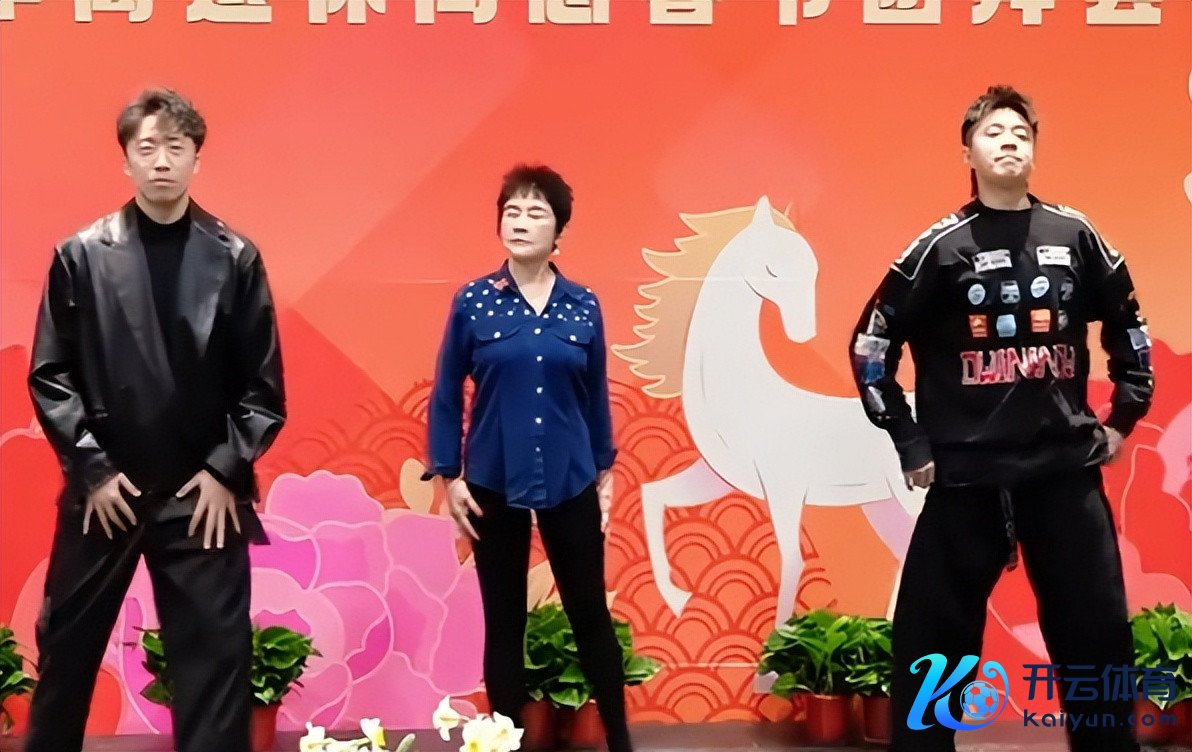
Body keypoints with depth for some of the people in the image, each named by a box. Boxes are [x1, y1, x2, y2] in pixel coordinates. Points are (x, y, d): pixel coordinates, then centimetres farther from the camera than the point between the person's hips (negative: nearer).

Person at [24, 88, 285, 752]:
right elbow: (50, 376, 0)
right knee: (67, 650, 13)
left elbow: (263, 385, 1)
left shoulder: (235, 258, 0)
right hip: (102, 491, 1)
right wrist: (91, 467, -6)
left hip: (204, 495, 0)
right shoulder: (81, 255, 0)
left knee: (217, 657, 4)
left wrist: (226, 471, -6)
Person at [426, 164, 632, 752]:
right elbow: (446, 395, 1)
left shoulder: (583, 306, 1)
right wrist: (449, 477, -3)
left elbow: (595, 395, 9)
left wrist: (605, 472, 11)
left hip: (571, 481, 1)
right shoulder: (473, 302, -3)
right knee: (504, 622, 7)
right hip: (494, 483, -1)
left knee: (590, 614, 7)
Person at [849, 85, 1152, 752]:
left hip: (1067, 472, 3)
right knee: (936, 645, 4)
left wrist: (1124, 418, 13)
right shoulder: (942, 247, -4)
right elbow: (871, 345, -1)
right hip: (967, 477, -2)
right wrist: (910, 444, -2)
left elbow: (1129, 326, 18)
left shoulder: (1075, 236, 4)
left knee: (1098, 637, 9)